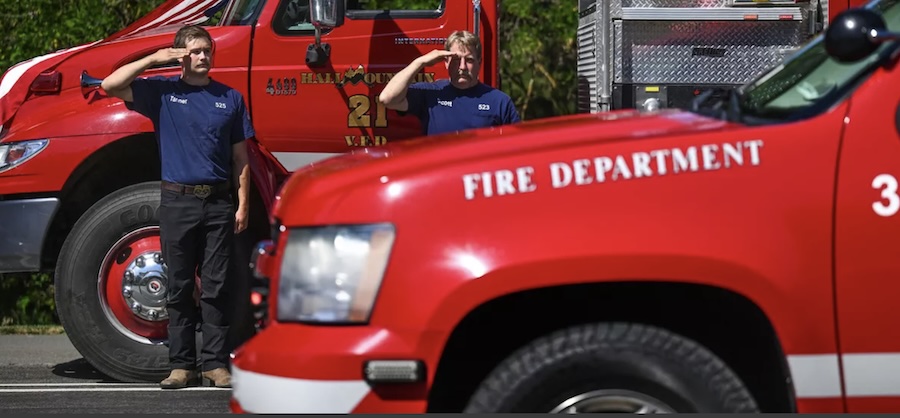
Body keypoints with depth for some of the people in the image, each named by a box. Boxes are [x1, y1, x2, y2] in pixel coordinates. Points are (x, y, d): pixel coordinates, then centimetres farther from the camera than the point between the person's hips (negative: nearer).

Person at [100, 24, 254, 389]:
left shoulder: (230, 98, 8)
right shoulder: (163, 91, 4)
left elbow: (240, 158, 9)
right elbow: (110, 85, -7)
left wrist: (243, 205, 2)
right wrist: (154, 59, -8)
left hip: (219, 202, 1)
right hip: (177, 201, -1)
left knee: (215, 287, 2)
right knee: (179, 287, 3)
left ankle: (216, 363, 6)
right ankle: (182, 364, 9)